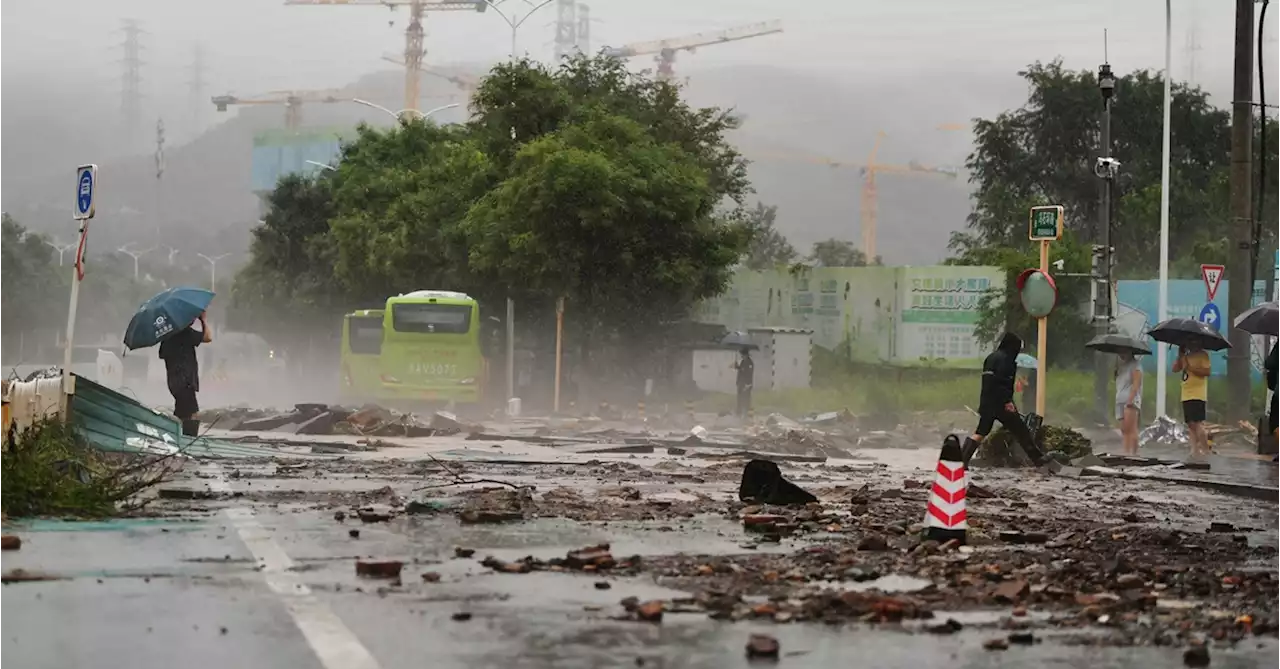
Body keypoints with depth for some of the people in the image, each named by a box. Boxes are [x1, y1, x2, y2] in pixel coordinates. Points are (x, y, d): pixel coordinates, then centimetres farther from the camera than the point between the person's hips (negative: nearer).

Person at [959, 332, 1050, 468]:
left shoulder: (991, 357, 18)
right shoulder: (1004, 358, -11)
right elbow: (1002, 381, -21)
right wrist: (1007, 401, -21)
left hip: (987, 402, 8)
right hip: (1000, 402, -8)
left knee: (981, 432, 8)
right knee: (1020, 430, 0)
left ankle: (962, 459, -2)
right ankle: (1037, 457, 5)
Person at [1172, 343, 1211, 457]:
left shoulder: (1202, 355, -4)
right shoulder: (1186, 356, 20)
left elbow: (1206, 371, -16)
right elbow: (1175, 369, 12)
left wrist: (1190, 367, -18)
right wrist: (1180, 356, 0)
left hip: (1198, 396, -8)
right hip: (1186, 396, 8)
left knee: (1197, 423, -15)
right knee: (1191, 424, 6)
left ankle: (1205, 450, -14)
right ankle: (1195, 450, 8)